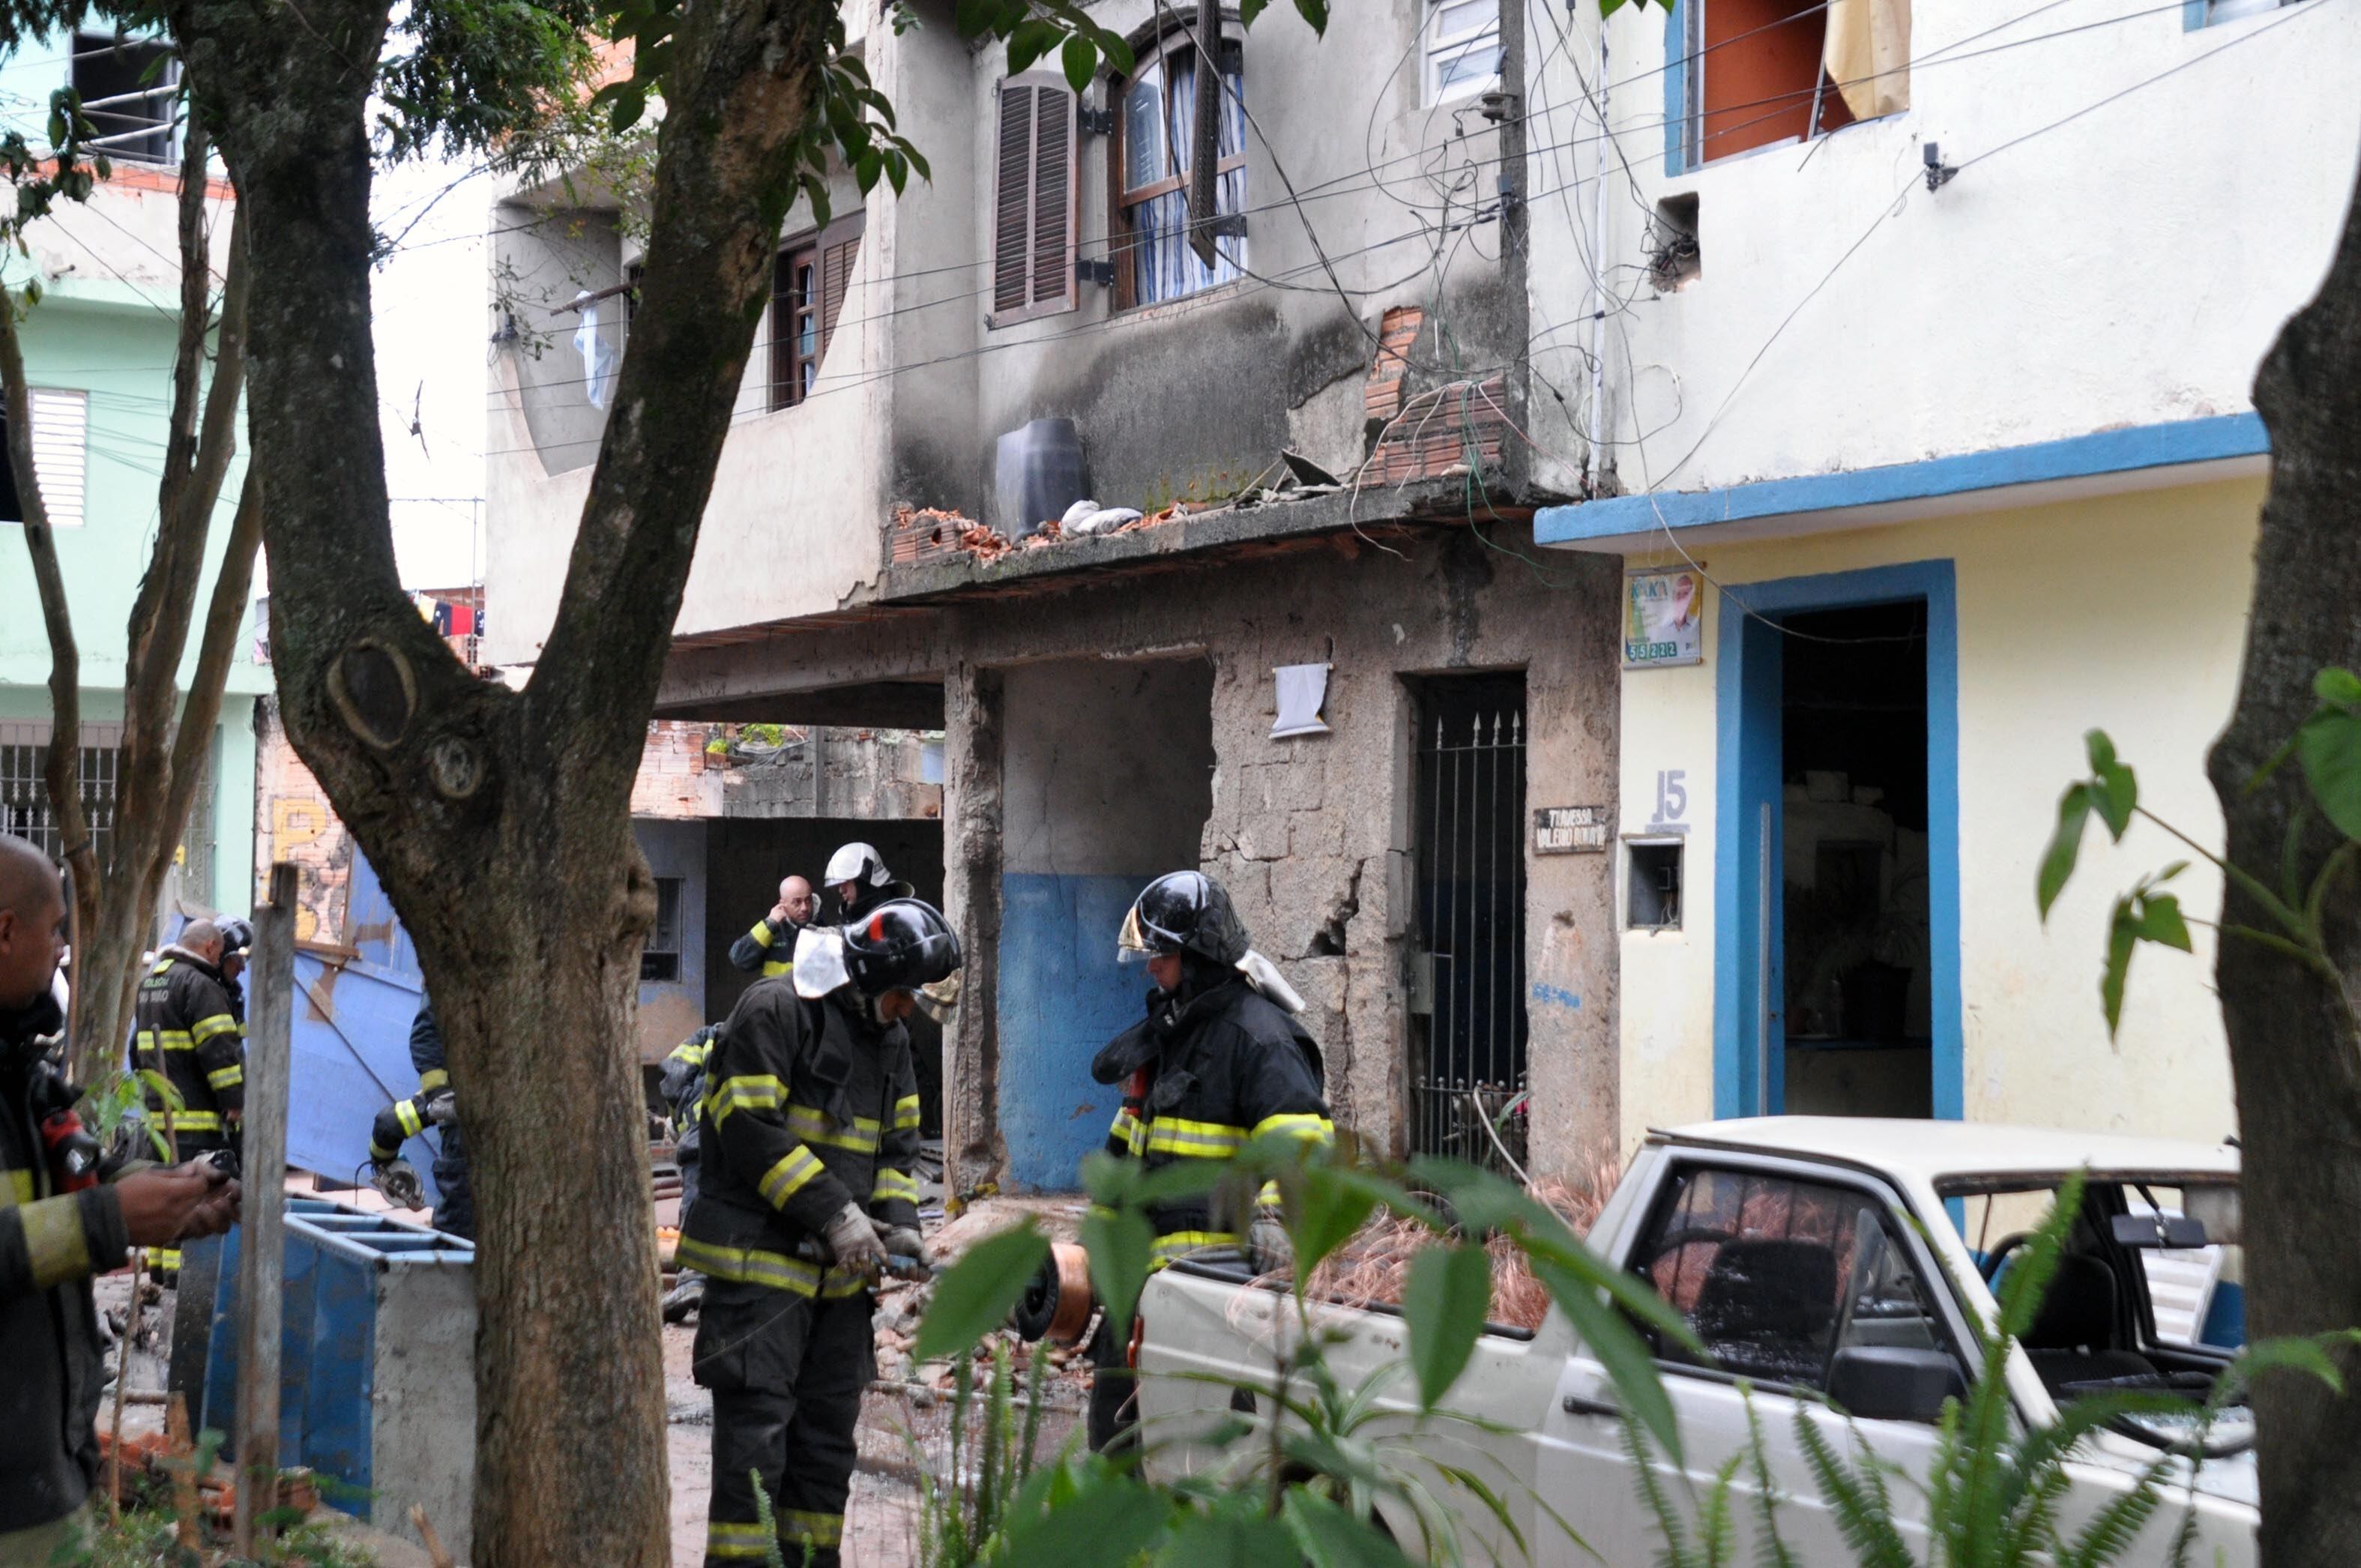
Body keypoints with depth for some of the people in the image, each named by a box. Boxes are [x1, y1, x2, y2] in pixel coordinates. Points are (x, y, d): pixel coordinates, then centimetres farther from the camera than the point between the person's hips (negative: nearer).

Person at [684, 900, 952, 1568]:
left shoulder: (890, 1040, 15)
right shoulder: (776, 1010, -11)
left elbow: (897, 1145, 19)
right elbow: (751, 1129, -19)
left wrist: (899, 1226, 0)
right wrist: (836, 1214, -22)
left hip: (840, 1272, 8)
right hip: (760, 1260, -8)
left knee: (829, 1431, 12)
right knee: (756, 1426, -8)